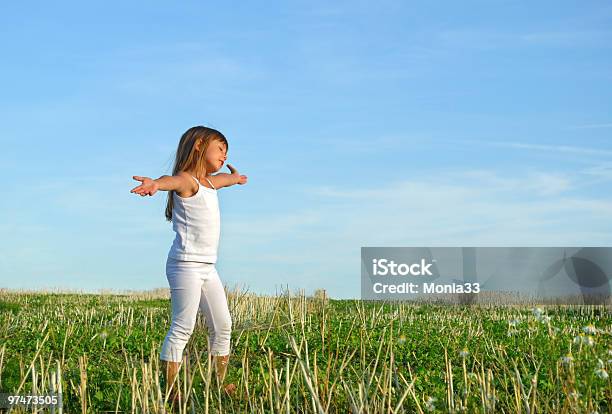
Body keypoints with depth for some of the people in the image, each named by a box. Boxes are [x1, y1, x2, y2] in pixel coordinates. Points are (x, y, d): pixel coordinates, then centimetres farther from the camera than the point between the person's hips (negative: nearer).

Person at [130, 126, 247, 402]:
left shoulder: (210, 182, 19)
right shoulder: (187, 180, -10)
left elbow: (226, 178, 45)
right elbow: (173, 180, -35)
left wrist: (237, 177, 68)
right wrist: (156, 183, -59)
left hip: (207, 268, 9)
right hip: (185, 265, -9)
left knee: (222, 325, 11)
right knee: (182, 328, -11)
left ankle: (220, 384, 20)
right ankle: (169, 390, -8)